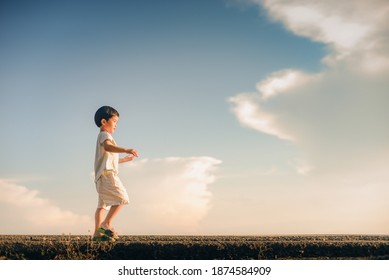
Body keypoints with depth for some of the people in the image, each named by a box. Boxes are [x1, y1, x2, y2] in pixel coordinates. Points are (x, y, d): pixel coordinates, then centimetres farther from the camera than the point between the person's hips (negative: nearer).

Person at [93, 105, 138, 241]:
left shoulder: (103, 137, 28)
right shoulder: (104, 135, -5)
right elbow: (107, 147, -30)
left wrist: (124, 159, 39)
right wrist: (126, 150, -43)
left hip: (102, 176, 11)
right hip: (107, 174, -11)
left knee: (102, 205, 9)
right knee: (122, 198, -15)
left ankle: (97, 233, 7)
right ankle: (106, 224, -18)